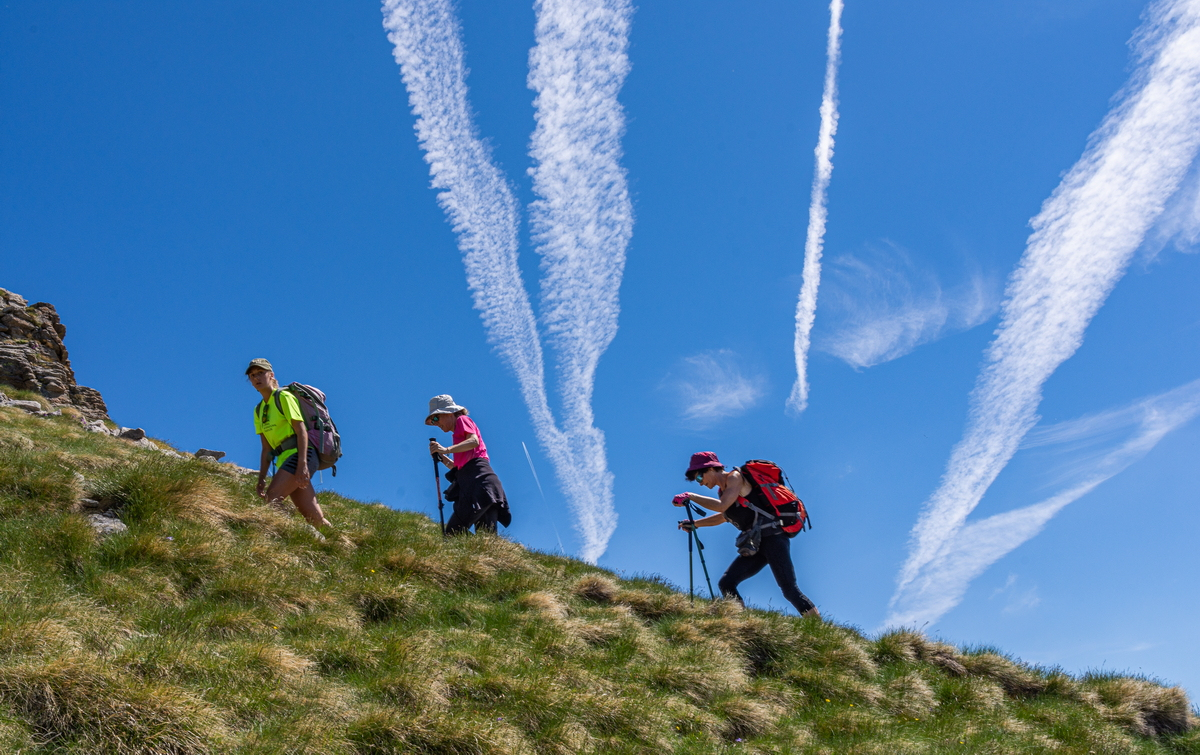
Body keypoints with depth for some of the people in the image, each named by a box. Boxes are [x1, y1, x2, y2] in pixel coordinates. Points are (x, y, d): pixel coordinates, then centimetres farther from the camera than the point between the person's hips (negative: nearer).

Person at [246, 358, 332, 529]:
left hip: (299, 455, -7)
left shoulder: (284, 397, 0)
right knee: (314, 518, 3)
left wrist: (302, 465, -22)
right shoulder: (259, 410, 21)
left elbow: (301, 431, -11)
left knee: (272, 499, -24)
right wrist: (261, 479, 8)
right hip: (284, 459, 7)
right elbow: (266, 448, 18)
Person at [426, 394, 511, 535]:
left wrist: (447, 449, -20)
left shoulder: (462, 420, 9)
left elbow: (474, 441, -13)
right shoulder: (458, 434, 33)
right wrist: (441, 457, 18)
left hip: (478, 478, -9)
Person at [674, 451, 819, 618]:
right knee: (726, 584, -3)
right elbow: (724, 515, 36)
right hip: (756, 543, 9)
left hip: (772, 537, -9)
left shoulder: (735, 477, -7)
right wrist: (694, 524, 29)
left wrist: (690, 496, -15)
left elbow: (721, 506, -23)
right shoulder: (723, 489, 18)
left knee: (789, 589, -17)